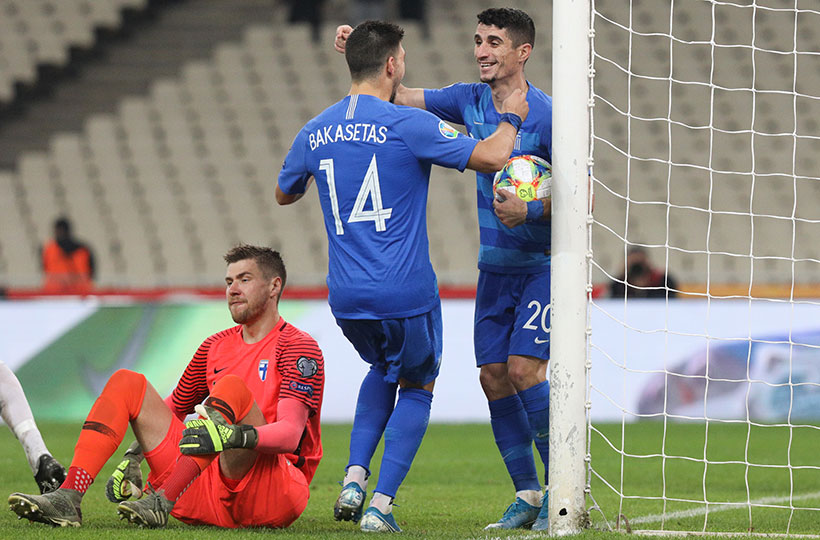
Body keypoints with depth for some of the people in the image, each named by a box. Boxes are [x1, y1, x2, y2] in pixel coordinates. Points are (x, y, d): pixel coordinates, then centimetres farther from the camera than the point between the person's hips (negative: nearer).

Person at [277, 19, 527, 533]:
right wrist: (510, 119, 8)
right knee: (417, 387, 17)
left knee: (383, 369, 32)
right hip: (407, 293, -5)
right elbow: (491, 157, -12)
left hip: (346, 297, 5)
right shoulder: (408, 125, -12)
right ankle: (381, 506, 5)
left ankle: (355, 477, 14)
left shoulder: (315, 134, 5)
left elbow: (283, 195, 23)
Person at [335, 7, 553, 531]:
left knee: (523, 368, -17)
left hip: (544, 265, -6)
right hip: (495, 266, 6)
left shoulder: (546, 116, -17)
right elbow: (399, 96, 10)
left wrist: (530, 211, -31)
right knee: (493, 376, 1)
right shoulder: (471, 100, 3)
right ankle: (528, 494, 10)